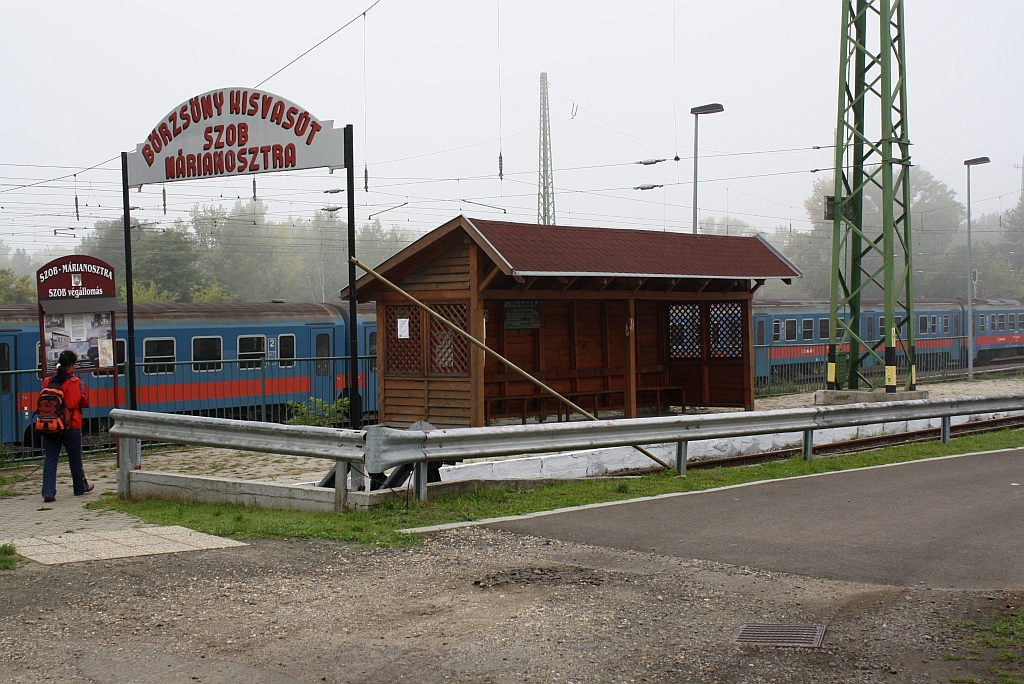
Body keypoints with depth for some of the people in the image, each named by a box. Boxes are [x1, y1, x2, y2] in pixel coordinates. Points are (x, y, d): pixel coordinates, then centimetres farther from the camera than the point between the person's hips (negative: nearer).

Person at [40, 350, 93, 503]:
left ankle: (48, 492, -5)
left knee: (50, 458, 4)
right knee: (75, 458, 14)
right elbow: (85, 402, 0)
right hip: (71, 426, -2)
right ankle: (80, 487, 29)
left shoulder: (48, 381, -1)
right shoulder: (76, 382, -10)